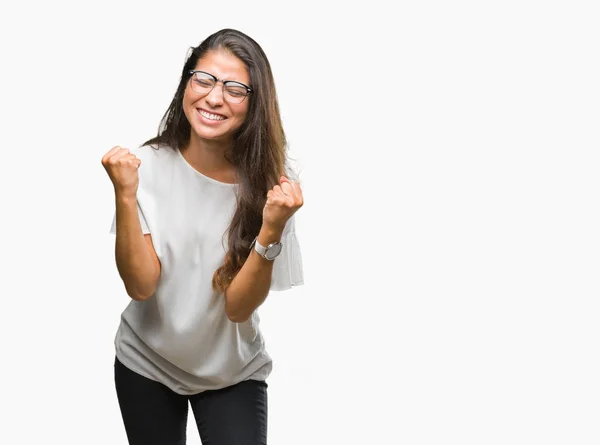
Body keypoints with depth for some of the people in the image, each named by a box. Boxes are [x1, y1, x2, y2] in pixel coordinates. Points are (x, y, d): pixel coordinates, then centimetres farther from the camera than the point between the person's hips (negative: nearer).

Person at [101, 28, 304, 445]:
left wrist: (271, 229, -32)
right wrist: (125, 195, -30)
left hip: (233, 374, 0)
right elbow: (140, 285, -19)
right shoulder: (147, 164, -14)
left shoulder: (268, 180, -15)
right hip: (146, 365, 1)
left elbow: (238, 308, -17)